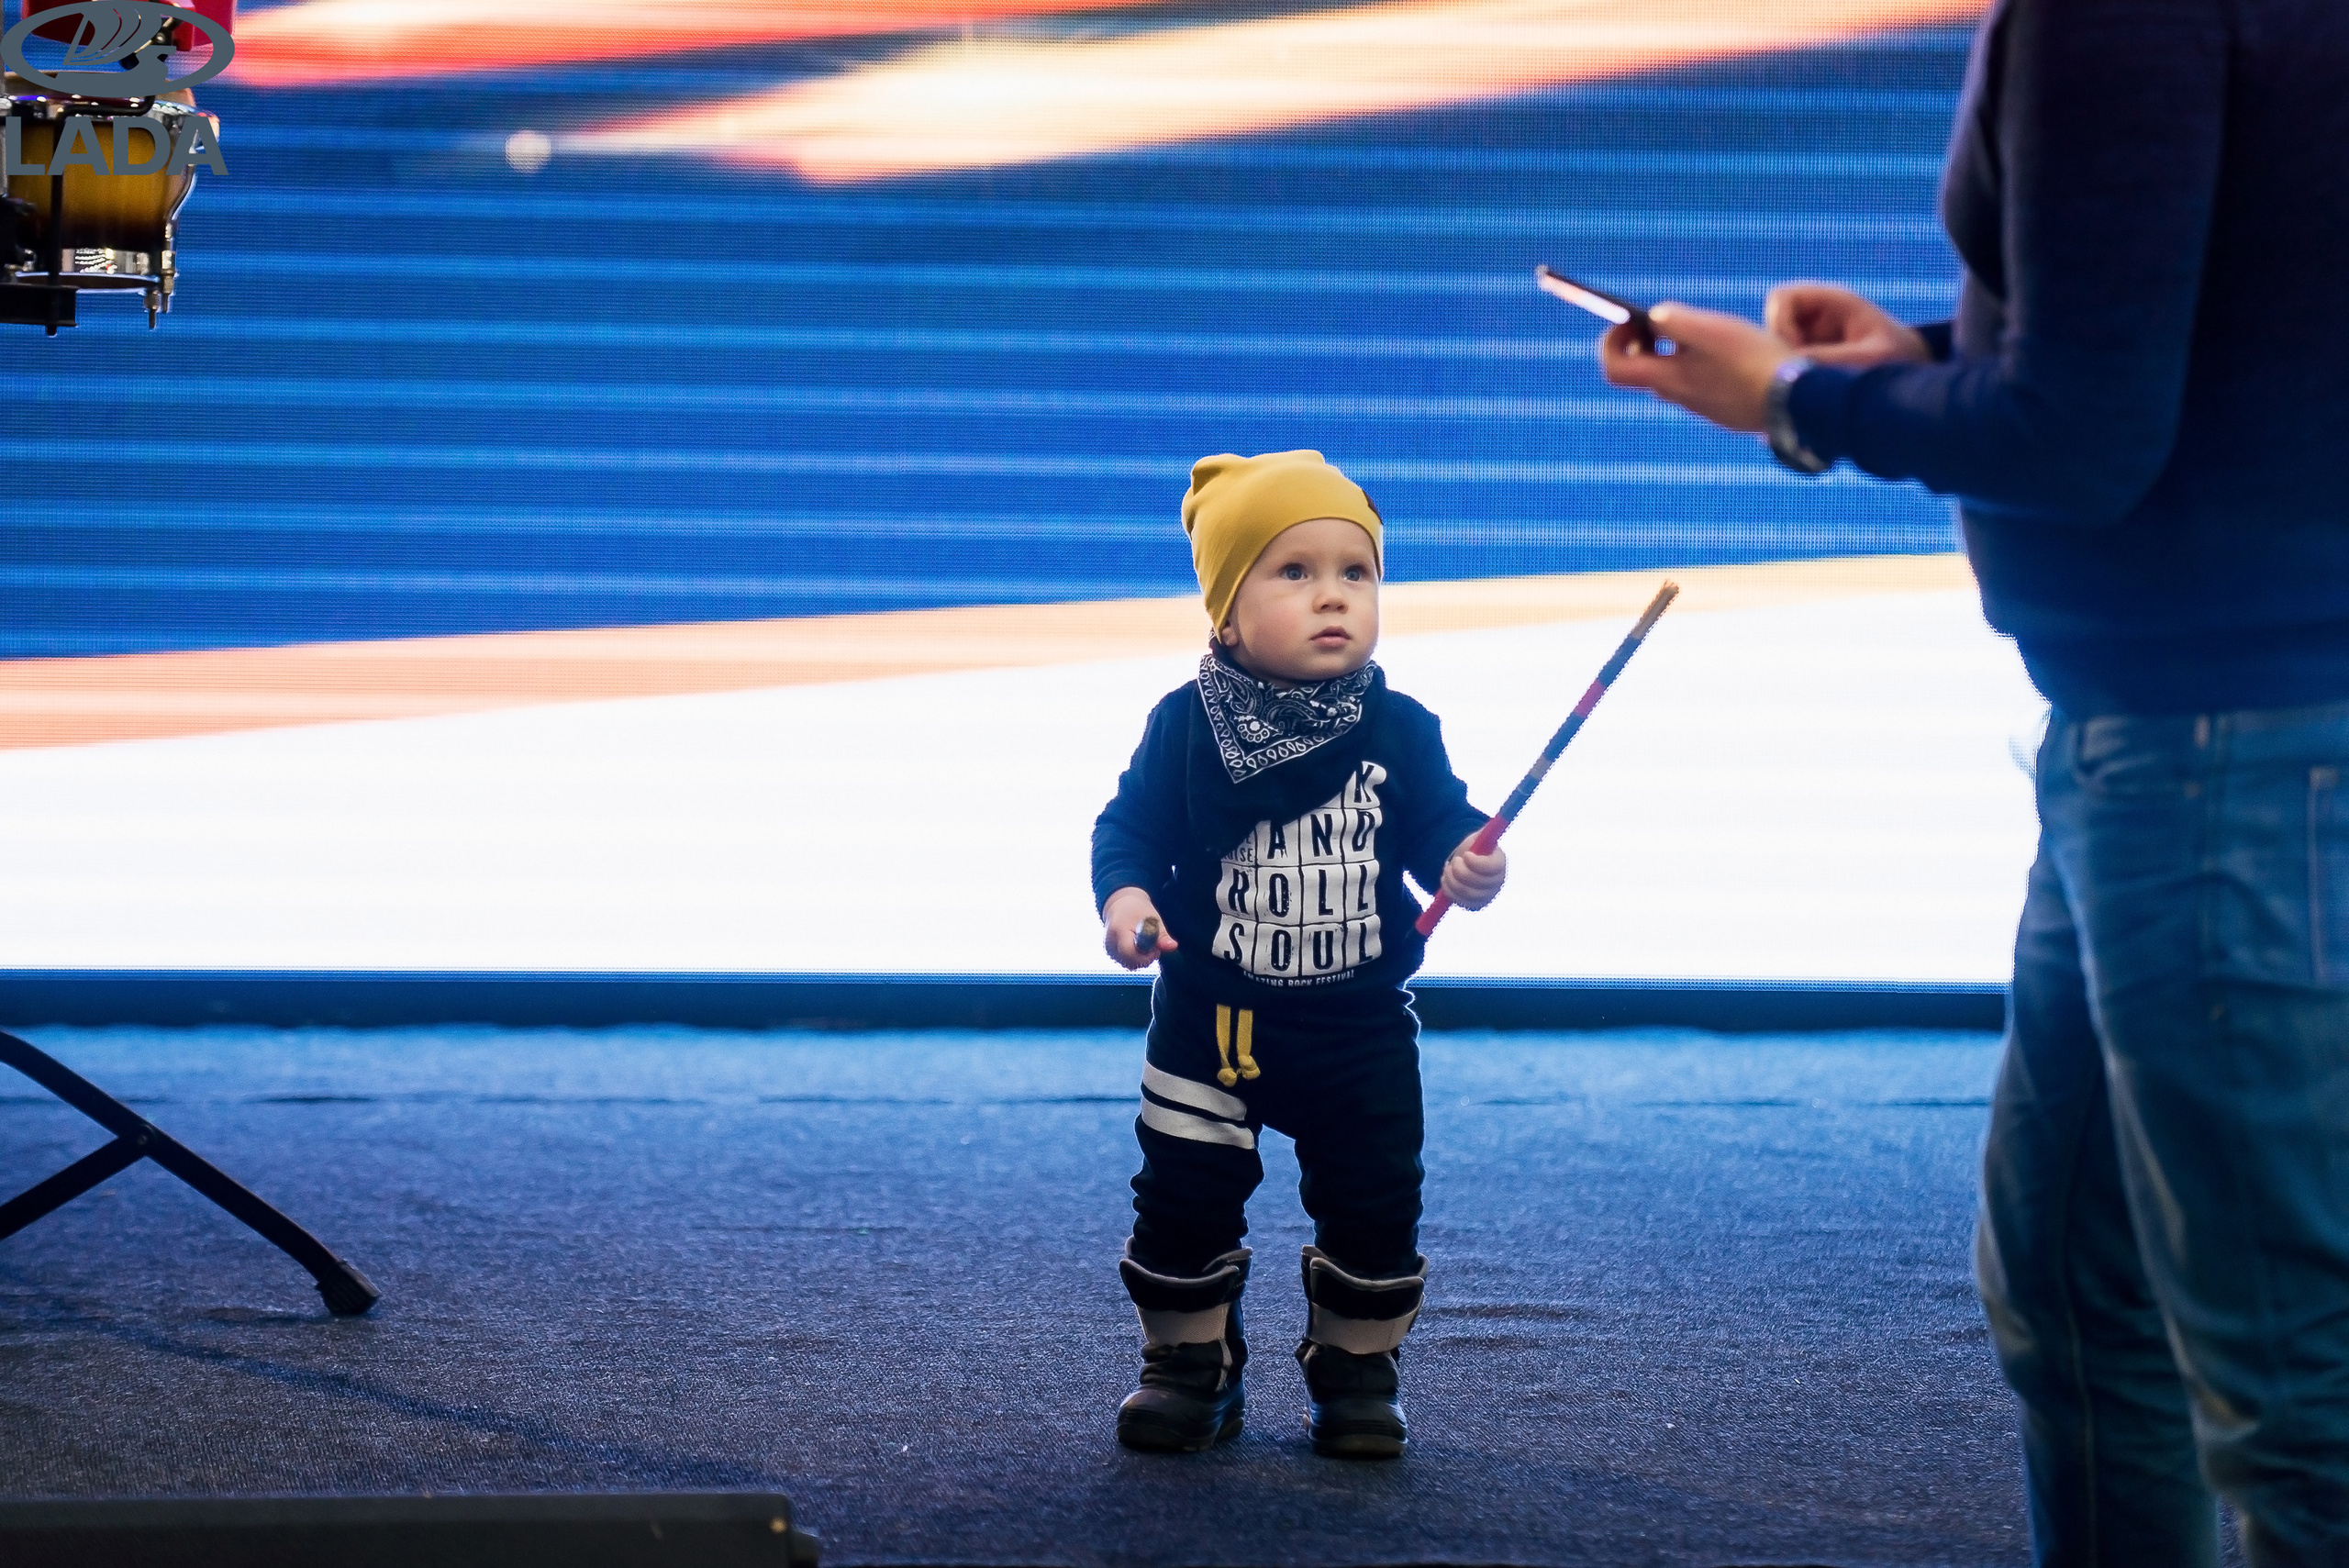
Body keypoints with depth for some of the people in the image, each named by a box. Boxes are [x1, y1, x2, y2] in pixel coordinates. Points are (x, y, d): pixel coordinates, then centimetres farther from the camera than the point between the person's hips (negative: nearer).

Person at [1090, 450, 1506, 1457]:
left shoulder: (1399, 731, -5)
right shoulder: (1185, 729, -7)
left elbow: (1438, 824, -2)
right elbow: (1132, 825, -4)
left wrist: (1467, 866, -24)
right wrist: (1124, 895, -24)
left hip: (1362, 1029, 1)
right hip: (1211, 1024, -1)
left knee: (1373, 1204, 5)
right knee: (1185, 1196, 4)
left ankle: (1357, 1370, 23)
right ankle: (1188, 1365, 22)